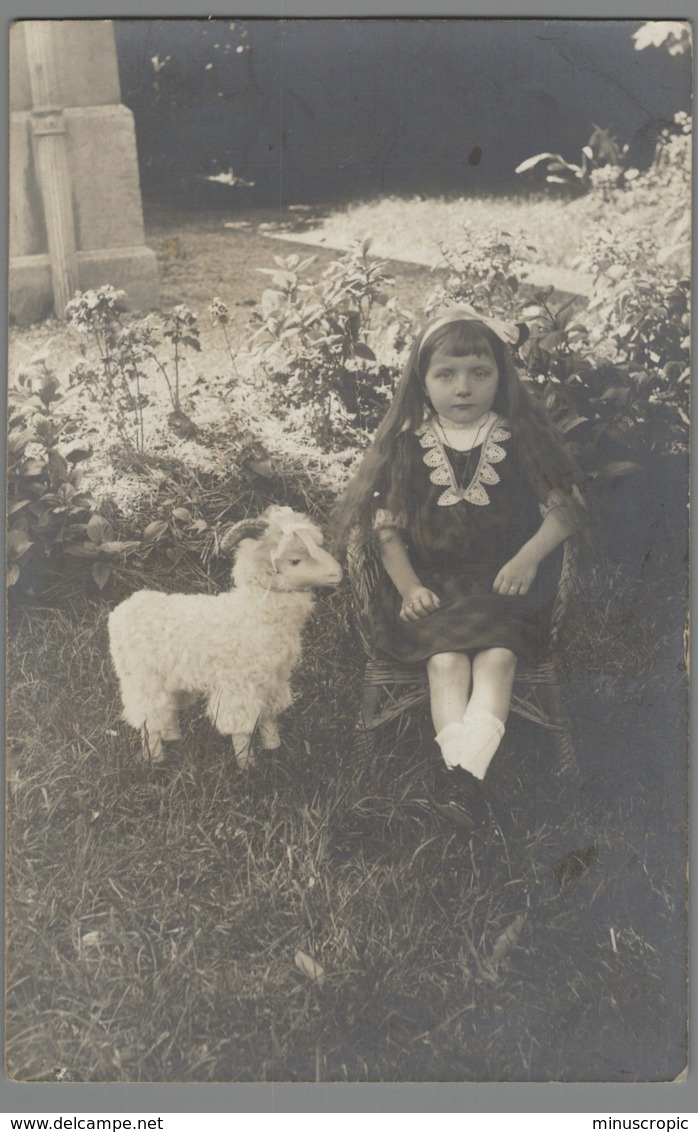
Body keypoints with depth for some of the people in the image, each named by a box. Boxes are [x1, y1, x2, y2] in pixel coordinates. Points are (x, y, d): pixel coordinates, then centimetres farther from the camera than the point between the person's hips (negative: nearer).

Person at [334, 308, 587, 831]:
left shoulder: (523, 441, 1)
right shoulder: (406, 445, 2)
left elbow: (565, 507, 3)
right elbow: (385, 523, 3)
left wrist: (529, 557, -13)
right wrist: (408, 584, -10)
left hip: (506, 583, 0)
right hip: (431, 586, 1)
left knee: (497, 653, -27)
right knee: (445, 657, -25)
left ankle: (465, 769, -35)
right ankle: (464, 772, -31)